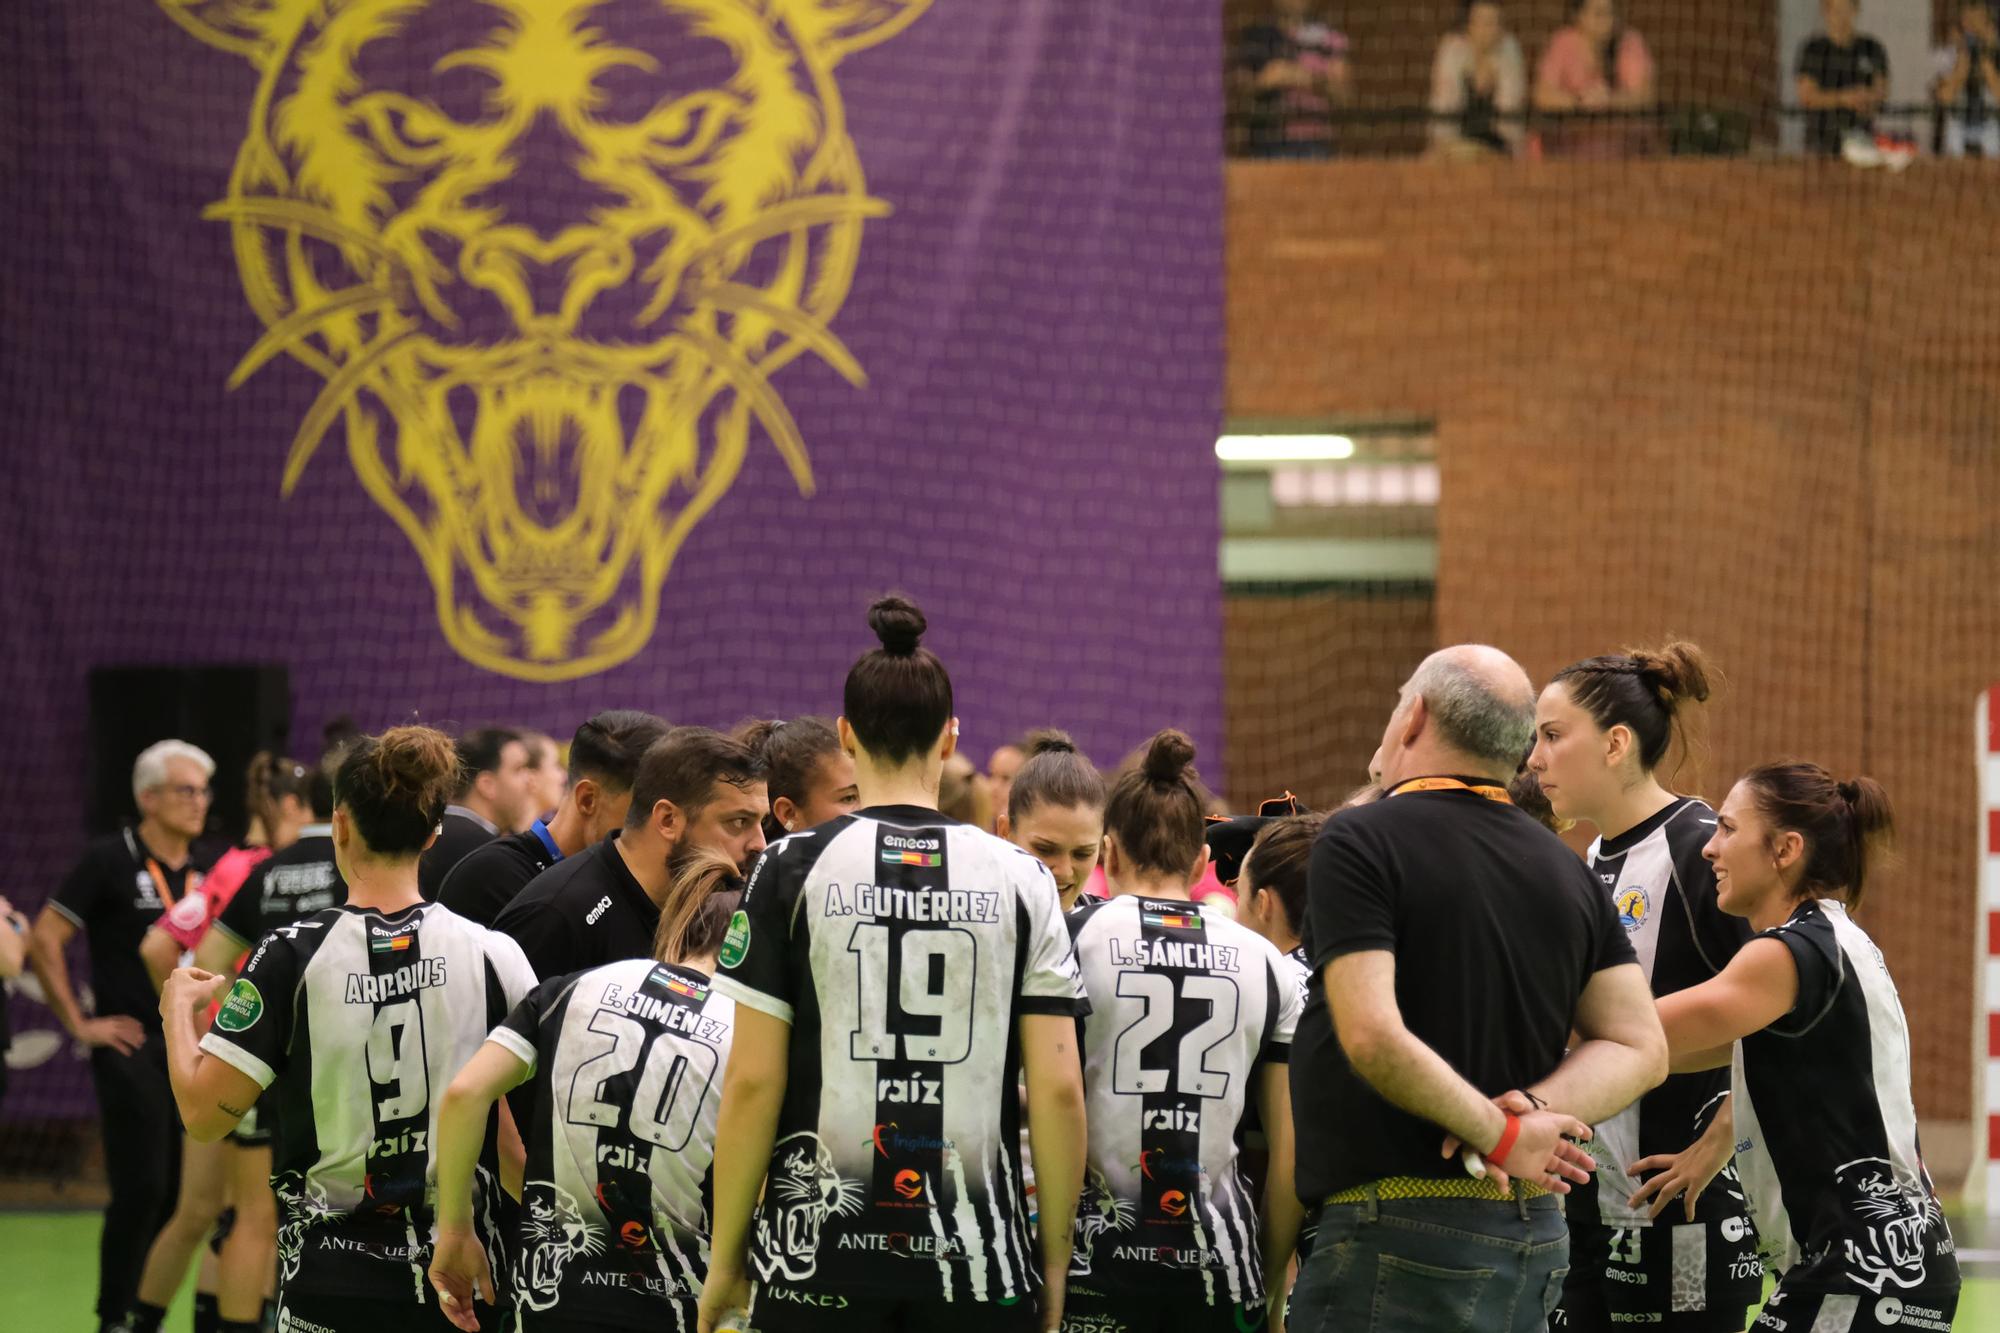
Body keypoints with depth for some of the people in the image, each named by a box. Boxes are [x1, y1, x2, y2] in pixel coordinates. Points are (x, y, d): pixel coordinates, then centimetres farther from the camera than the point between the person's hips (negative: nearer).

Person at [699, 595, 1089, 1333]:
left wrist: (724, 1259, 4)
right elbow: (1059, 1089, 0)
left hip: (821, 1251, -1)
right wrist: (1055, 1260, 9)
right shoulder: (1018, 878, 4)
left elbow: (753, 1083, -3)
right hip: (979, 1264, 1)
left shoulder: (791, 870, 0)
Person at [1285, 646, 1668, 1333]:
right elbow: (1640, 1047, 9)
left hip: (1396, 1233, -8)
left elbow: (1372, 1035, -19)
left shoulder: (1359, 842, -8)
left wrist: (1501, 1134, -10)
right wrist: (1532, 1109, -5)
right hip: (1533, 1237, 8)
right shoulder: (1568, 871, 14)